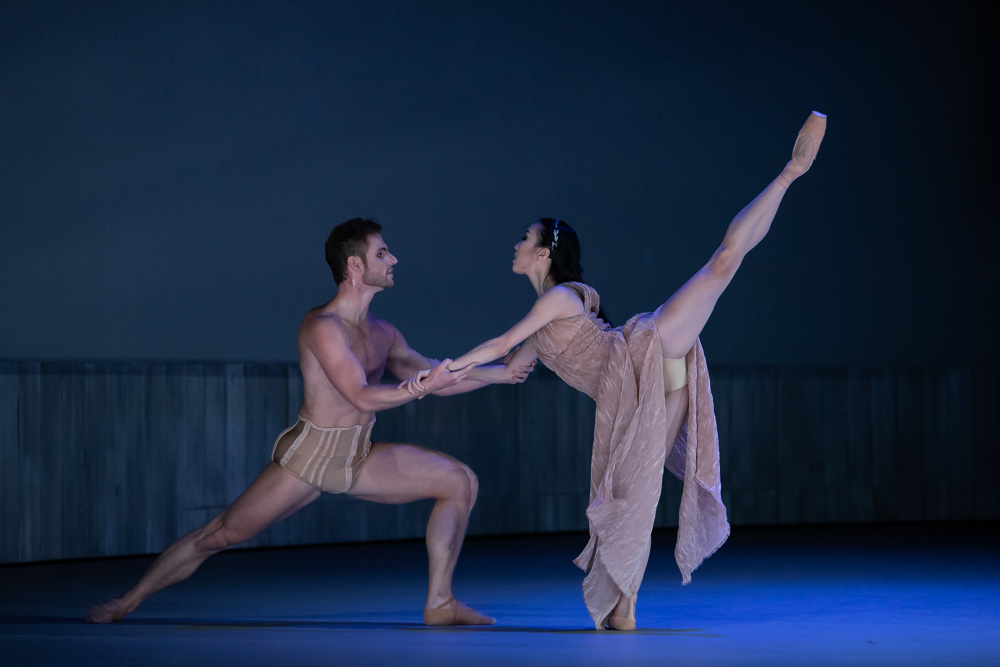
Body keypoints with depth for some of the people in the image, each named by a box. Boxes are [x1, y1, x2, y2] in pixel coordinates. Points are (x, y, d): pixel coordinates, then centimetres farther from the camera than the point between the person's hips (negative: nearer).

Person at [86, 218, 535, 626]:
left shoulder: (383, 334, 7)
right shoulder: (322, 326, -18)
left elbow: (432, 377, 14)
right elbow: (362, 396, -24)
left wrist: (500, 373, 9)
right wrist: (425, 386, -31)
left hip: (360, 459, 7)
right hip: (308, 457, -7)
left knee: (459, 481, -2)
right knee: (220, 535, -7)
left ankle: (440, 604, 0)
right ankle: (127, 602, 7)